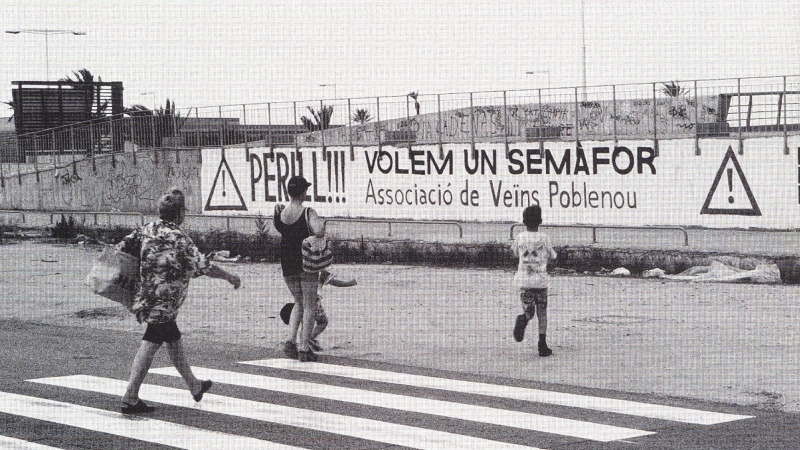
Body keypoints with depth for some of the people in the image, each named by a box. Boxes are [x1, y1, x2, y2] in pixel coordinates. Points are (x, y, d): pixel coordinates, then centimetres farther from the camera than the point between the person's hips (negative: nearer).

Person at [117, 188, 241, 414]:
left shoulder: (147, 229, 5)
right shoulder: (178, 237, -16)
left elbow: (121, 248, 8)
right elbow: (201, 265, -14)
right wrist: (229, 277, -3)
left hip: (146, 298, 9)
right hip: (164, 302, -9)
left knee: (173, 339, 21)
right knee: (150, 344, -6)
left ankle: (194, 386, 35)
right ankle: (130, 399, -7)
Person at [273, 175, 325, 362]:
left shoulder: (279, 213, -1)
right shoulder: (308, 213, -14)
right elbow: (319, 232, -28)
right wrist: (320, 226, -8)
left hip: (287, 264, 5)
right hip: (306, 263, -5)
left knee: (299, 303, 21)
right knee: (309, 306, 6)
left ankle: (290, 341, 6)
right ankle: (304, 349, 4)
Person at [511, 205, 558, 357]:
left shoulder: (520, 237, -1)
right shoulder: (544, 238, -5)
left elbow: (515, 251, 19)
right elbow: (552, 256, 10)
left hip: (523, 280, 1)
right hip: (540, 280, -1)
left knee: (528, 311, 9)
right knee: (542, 313, 9)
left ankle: (523, 319, -27)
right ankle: (542, 345, 4)